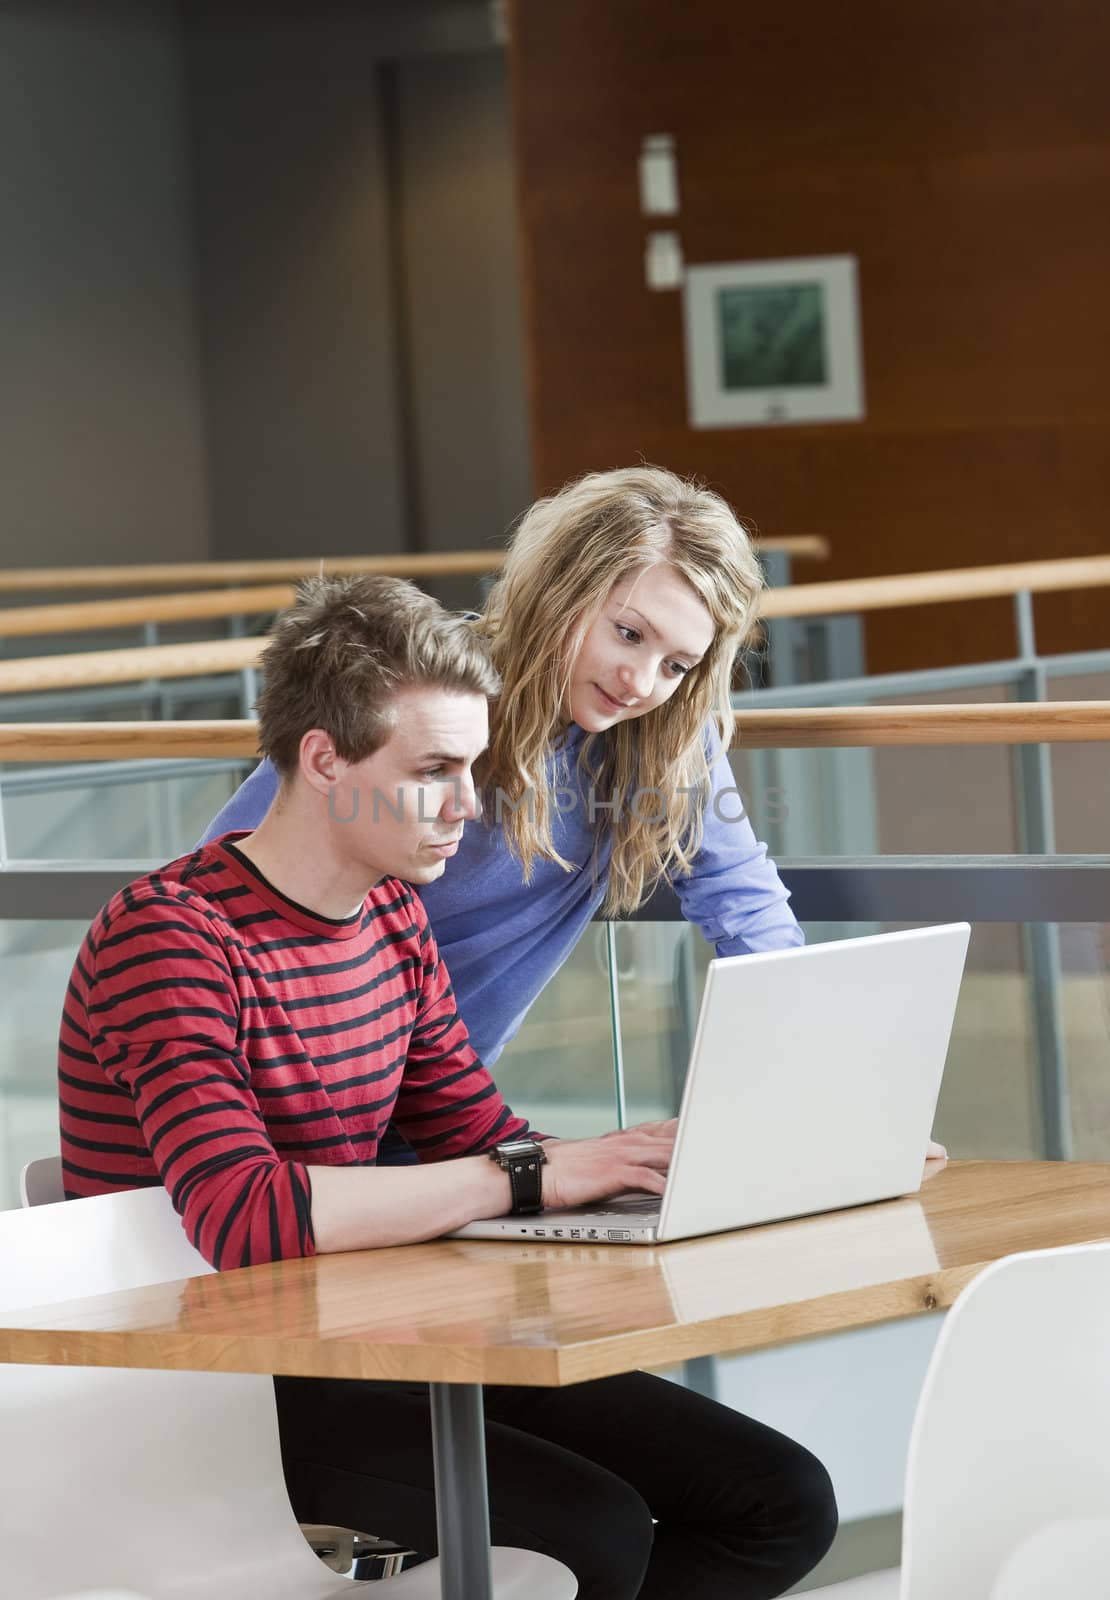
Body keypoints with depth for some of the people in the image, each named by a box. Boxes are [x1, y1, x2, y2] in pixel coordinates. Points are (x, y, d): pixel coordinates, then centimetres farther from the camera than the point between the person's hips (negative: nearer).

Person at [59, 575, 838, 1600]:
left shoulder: (395, 916, 12)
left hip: (373, 1343, 9)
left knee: (785, 1504, -1)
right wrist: (532, 1176, -28)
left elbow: (482, 1143, 14)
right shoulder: (167, 938, -17)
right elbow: (245, 1218, -30)